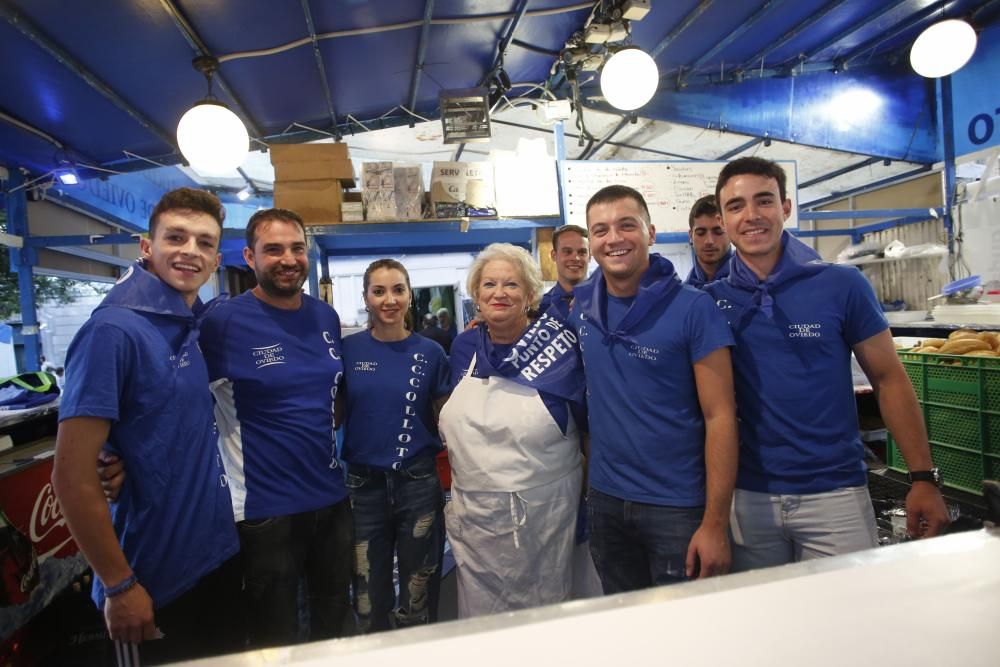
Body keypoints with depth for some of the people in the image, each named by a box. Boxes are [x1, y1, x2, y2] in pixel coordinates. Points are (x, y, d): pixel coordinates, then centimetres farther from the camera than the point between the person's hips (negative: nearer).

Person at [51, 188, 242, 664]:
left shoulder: (198, 327, 2)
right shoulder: (114, 330, -19)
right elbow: (72, 476, -20)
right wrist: (120, 585, -15)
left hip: (220, 557, 7)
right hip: (155, 580, -7)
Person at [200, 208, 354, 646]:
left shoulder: (327, 317, 3)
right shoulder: (224, 322, -14)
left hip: (333, 498, 5)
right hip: (265, 508, -5)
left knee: (337, 624, 23)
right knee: (275, 642, 16)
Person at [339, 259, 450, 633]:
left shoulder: (429, 352, -3)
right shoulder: (348, 349, -2)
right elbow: (334, 416, 6)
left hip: (418, 482, 0)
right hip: (364, 484, 1)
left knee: (418, 595, 16)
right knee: (369, 598, 16)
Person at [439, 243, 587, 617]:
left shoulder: (560, 347, -9)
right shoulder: (464, 348, 3)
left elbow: (589, 425, -2)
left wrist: (584, 489, -3)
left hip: (543, 513, -3)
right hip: (473, 513, 4)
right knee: (479, 619, 16)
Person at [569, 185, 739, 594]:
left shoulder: (693, 308, -14)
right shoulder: (582, 306, -1)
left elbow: (720, 418, -15)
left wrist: (715, 524, -16)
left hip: (679, 506, -4)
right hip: (605, 500, 5)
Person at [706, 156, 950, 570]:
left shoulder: (842, 286, -6)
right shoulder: (711, 302, -3)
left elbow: (889, 380, 0)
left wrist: (924, 477, -3)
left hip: (835, 493, -1)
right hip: (748, 497, 2)